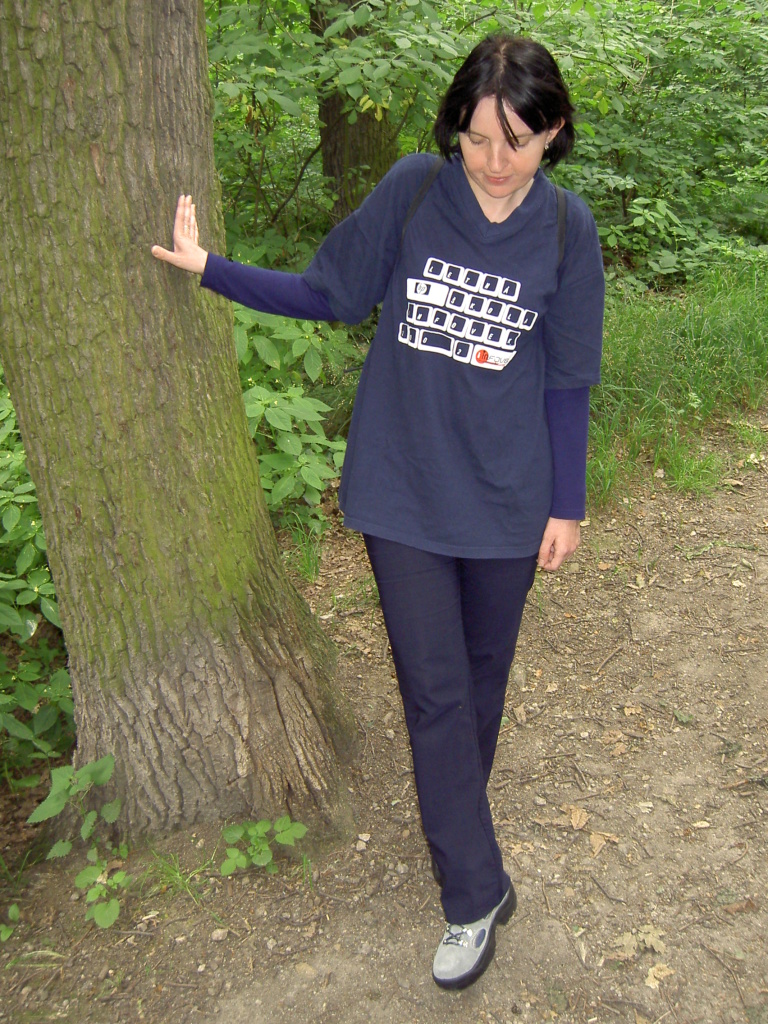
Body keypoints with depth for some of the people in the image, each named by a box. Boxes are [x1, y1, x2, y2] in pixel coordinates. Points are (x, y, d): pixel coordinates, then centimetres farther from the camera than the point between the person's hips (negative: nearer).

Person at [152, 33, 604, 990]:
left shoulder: (567, 229, -4)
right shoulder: (410, 191, -6)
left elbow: (566, 382, 1)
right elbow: (328, 293, 4)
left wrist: (567, 505, 4)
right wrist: (209, 267, -3)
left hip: (505, 498, 1)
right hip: (403, 489, 0)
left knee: (483, 675, 15)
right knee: (433, 688, 2)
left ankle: (458, 819, 43)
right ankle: (475, 892, 18)